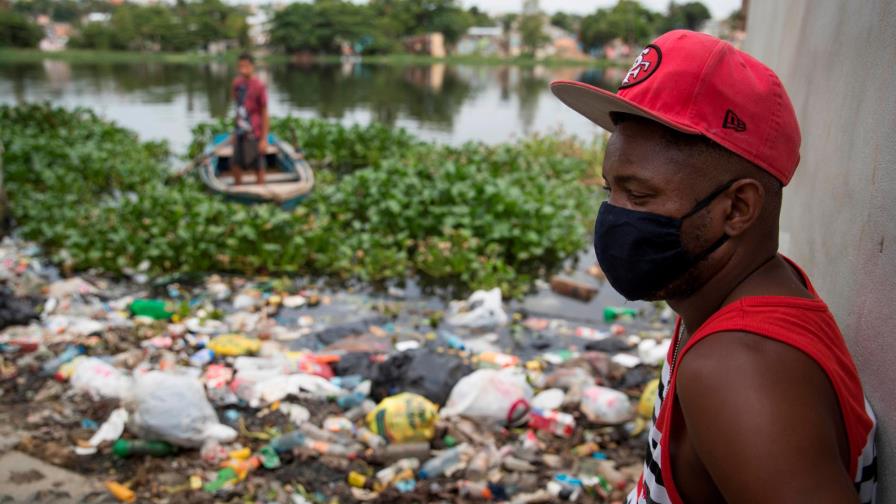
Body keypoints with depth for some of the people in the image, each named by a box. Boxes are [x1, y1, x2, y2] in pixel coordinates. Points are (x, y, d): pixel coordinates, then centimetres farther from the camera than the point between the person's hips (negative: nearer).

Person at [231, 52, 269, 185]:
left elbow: (265, 114, -13)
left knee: (258, 167, 7)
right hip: (240, 133, 6)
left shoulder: (259, 86, -16)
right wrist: (235, 131, 16)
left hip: (254, 134, -6)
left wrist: (264, 139, -15)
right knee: (235, 165, 14)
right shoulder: (236, 83, 2)